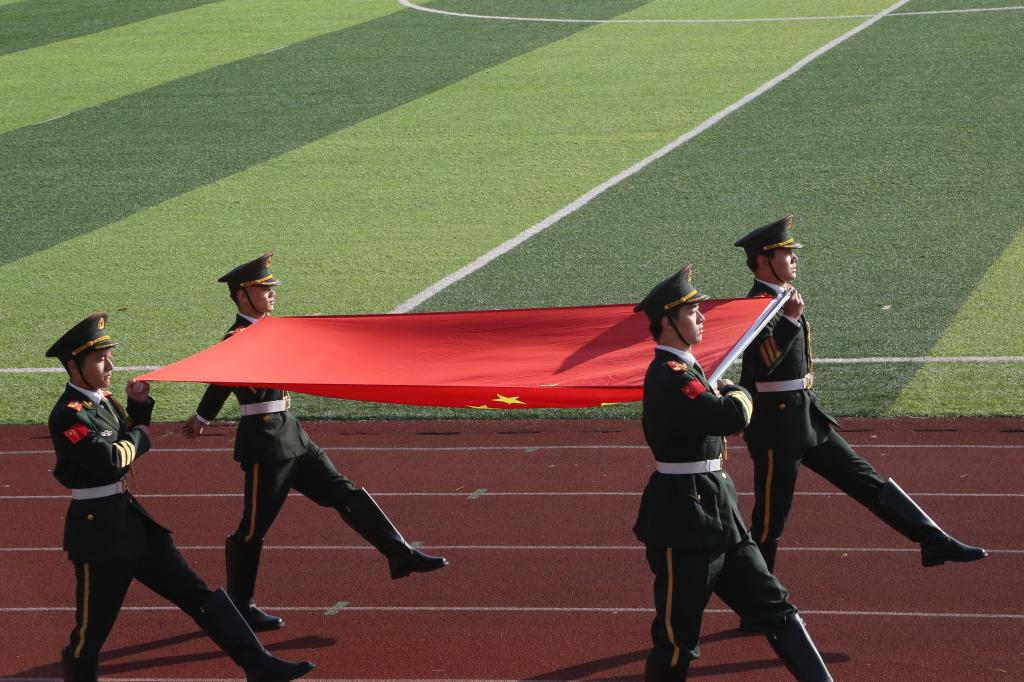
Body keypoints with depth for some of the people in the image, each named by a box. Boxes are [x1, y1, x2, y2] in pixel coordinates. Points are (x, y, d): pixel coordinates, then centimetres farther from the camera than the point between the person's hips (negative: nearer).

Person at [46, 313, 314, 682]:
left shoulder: (102, 400, 10)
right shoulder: (68, 415, -18)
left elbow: (132, 439, 21)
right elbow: (110, 461, -27)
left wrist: (139, 406, 5)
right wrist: (138, 437, -8)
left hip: (133, 518, 9)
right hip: (98, 530, -9)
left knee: (197, 591, 4)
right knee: (93, 626, 4)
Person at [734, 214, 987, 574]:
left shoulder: (782, 299, 13)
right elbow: (761, 365, -30)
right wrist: (791, 319, -33)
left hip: (805, 418, 9)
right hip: (777, 426, -9)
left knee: (864, 478, 6)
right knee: (770, 521, 0)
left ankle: (935, 542, 6)